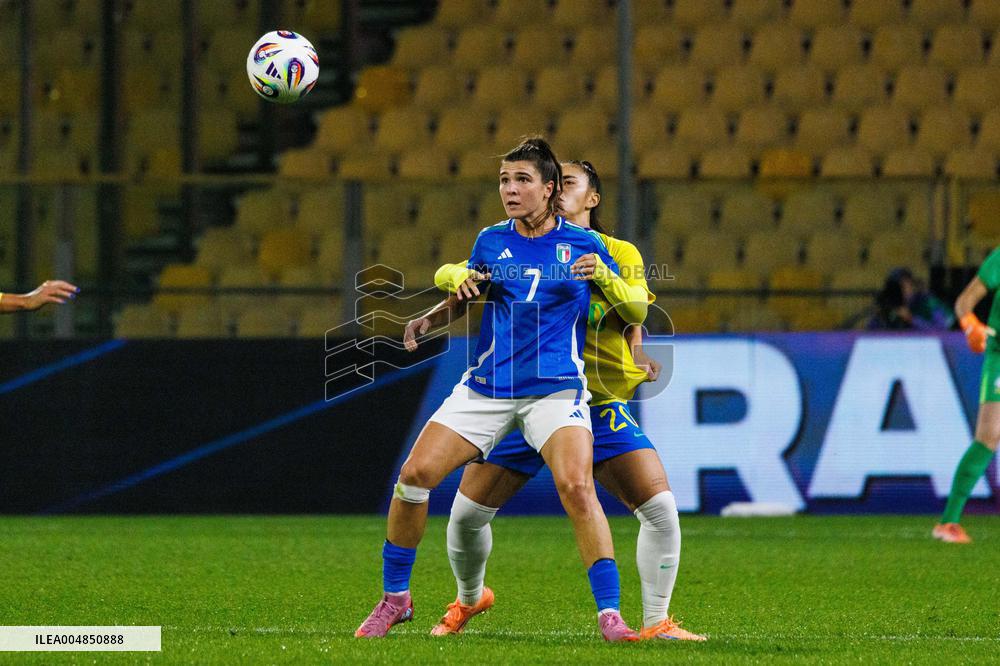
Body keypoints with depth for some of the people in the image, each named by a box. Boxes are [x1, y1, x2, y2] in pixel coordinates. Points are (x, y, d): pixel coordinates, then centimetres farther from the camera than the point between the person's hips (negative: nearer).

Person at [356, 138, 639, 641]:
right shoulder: (490, 242, 7)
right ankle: (395, 598, 9)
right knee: (415, 474, -9)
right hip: (486, 387, 3)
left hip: (556, 388, -3)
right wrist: (428, 320, 3)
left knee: (576, 488, -25)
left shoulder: (584, 245, 0)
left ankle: (610, 614, -19)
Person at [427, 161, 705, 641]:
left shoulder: (619, 254, 4)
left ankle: (656, 623, -4)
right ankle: (469, 599, 28)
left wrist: (602, 274, -32)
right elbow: (448, 273, 2)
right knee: (467, 513, -2)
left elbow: (636, 309, -13)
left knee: (660, 508, -16)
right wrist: (459, 277, -22)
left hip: (599, 408, -1)